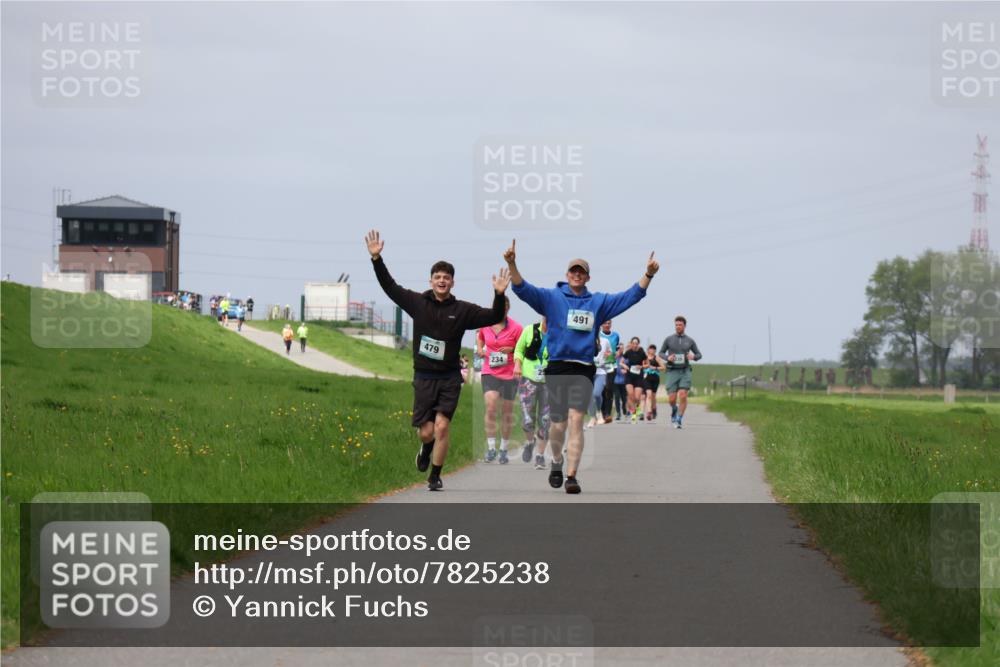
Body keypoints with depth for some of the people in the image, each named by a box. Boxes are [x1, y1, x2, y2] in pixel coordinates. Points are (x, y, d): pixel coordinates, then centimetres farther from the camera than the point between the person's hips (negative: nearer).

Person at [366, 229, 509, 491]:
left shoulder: (462, 310, -1)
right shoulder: (418, 303, 1)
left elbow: (493, 317, -5)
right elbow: (390, 286, 2)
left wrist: (499, 296, -22)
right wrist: (377, 259, -7)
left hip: (449, 378, -1)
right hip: (424, 377, 1)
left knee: (441, 427, -11)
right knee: (426, 431, -1)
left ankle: (435, 476, 3)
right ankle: (426, 449, 37)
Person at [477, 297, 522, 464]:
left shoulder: (516, 328, -6)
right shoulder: (485, 324, 4)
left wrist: (511, 350, -19)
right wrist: (480, 349, 7)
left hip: (509, 374, -1)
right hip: (489, 372, 1)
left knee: (507, 412, 9)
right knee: (491, 407, -17)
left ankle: (504, 450, 23)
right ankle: (491, 448, -12)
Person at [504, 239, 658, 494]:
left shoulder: (599, 302, 13)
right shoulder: (551, 297, 6)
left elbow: (631, 296, 12)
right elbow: (523, 289, -6)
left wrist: (648, 274, -1)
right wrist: (512, 264, -22)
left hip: (583, 369, 1)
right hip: (556, 367, -1)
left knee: (576, 421, -12)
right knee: (558, 424, 4)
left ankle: (572, 476, -15)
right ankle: (557, 462, 33)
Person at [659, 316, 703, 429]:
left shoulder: (690, 341, 5)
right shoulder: (669, 339, 3)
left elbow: (699, 354, 13)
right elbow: (661, 353, 11)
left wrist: (693, 357, -11)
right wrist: (668, 358, -12)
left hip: (685, 372, 0)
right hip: (672, 372, 0)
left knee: (683, 396, -16)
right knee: (672, 399, -6)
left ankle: (679, 419, -3)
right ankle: (674, 410, 29)